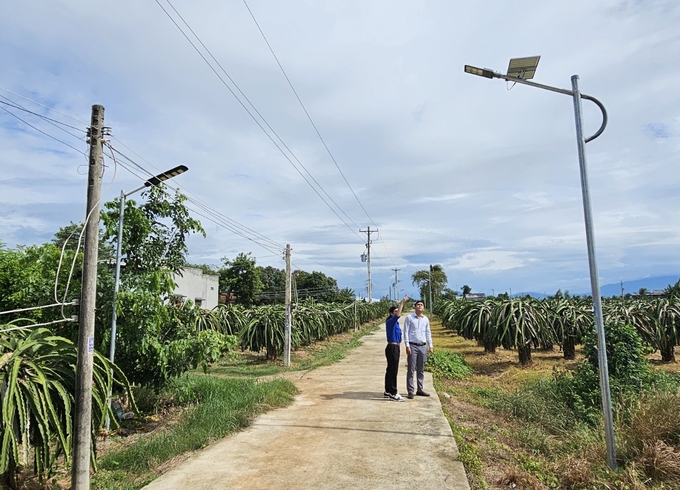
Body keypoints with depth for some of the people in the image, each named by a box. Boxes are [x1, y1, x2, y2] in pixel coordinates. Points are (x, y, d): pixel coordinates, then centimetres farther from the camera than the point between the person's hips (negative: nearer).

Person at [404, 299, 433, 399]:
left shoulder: (426, 319, 10)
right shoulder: (409, 318, -2)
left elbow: (428, 333, 16)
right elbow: (406, 332, -4)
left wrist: (430, 345, 11)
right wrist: (407, 346, -10)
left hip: (423, 346, 4)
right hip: (413, 346, -4)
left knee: (421, 369, 11)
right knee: (411, 369, -2)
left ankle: (420, 389, 20)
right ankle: (410, 391, 2)